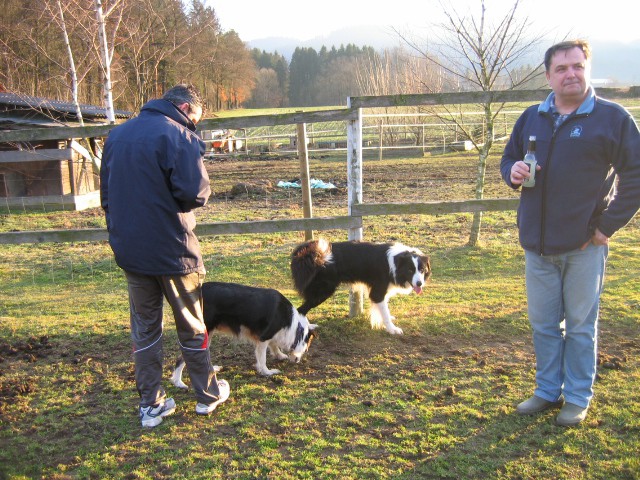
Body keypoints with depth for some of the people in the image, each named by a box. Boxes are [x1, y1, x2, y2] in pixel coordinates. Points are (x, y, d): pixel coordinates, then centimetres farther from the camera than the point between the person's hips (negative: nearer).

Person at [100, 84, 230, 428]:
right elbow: (195, 193, -22)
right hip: (172, 249, -5)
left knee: (144, 328, 14)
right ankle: (207, 395, 26)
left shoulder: (117, 134, 10)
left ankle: (151, 405, 21)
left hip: (130, 250, 5)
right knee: (192, 325, 12)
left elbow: (106, 193, 14)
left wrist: (122, 231, 17)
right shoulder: (179, 135, -13)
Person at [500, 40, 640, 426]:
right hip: (537, 245, 4)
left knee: (581, 325, 8)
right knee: (543, 324, 14)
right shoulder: (532, 118, 8)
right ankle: (548, 391, 30)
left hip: (584, 245, -4)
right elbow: (509, 160, 19)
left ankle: (578, 398, 23)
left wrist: (609, 226, -10)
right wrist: (513, 172, -5)